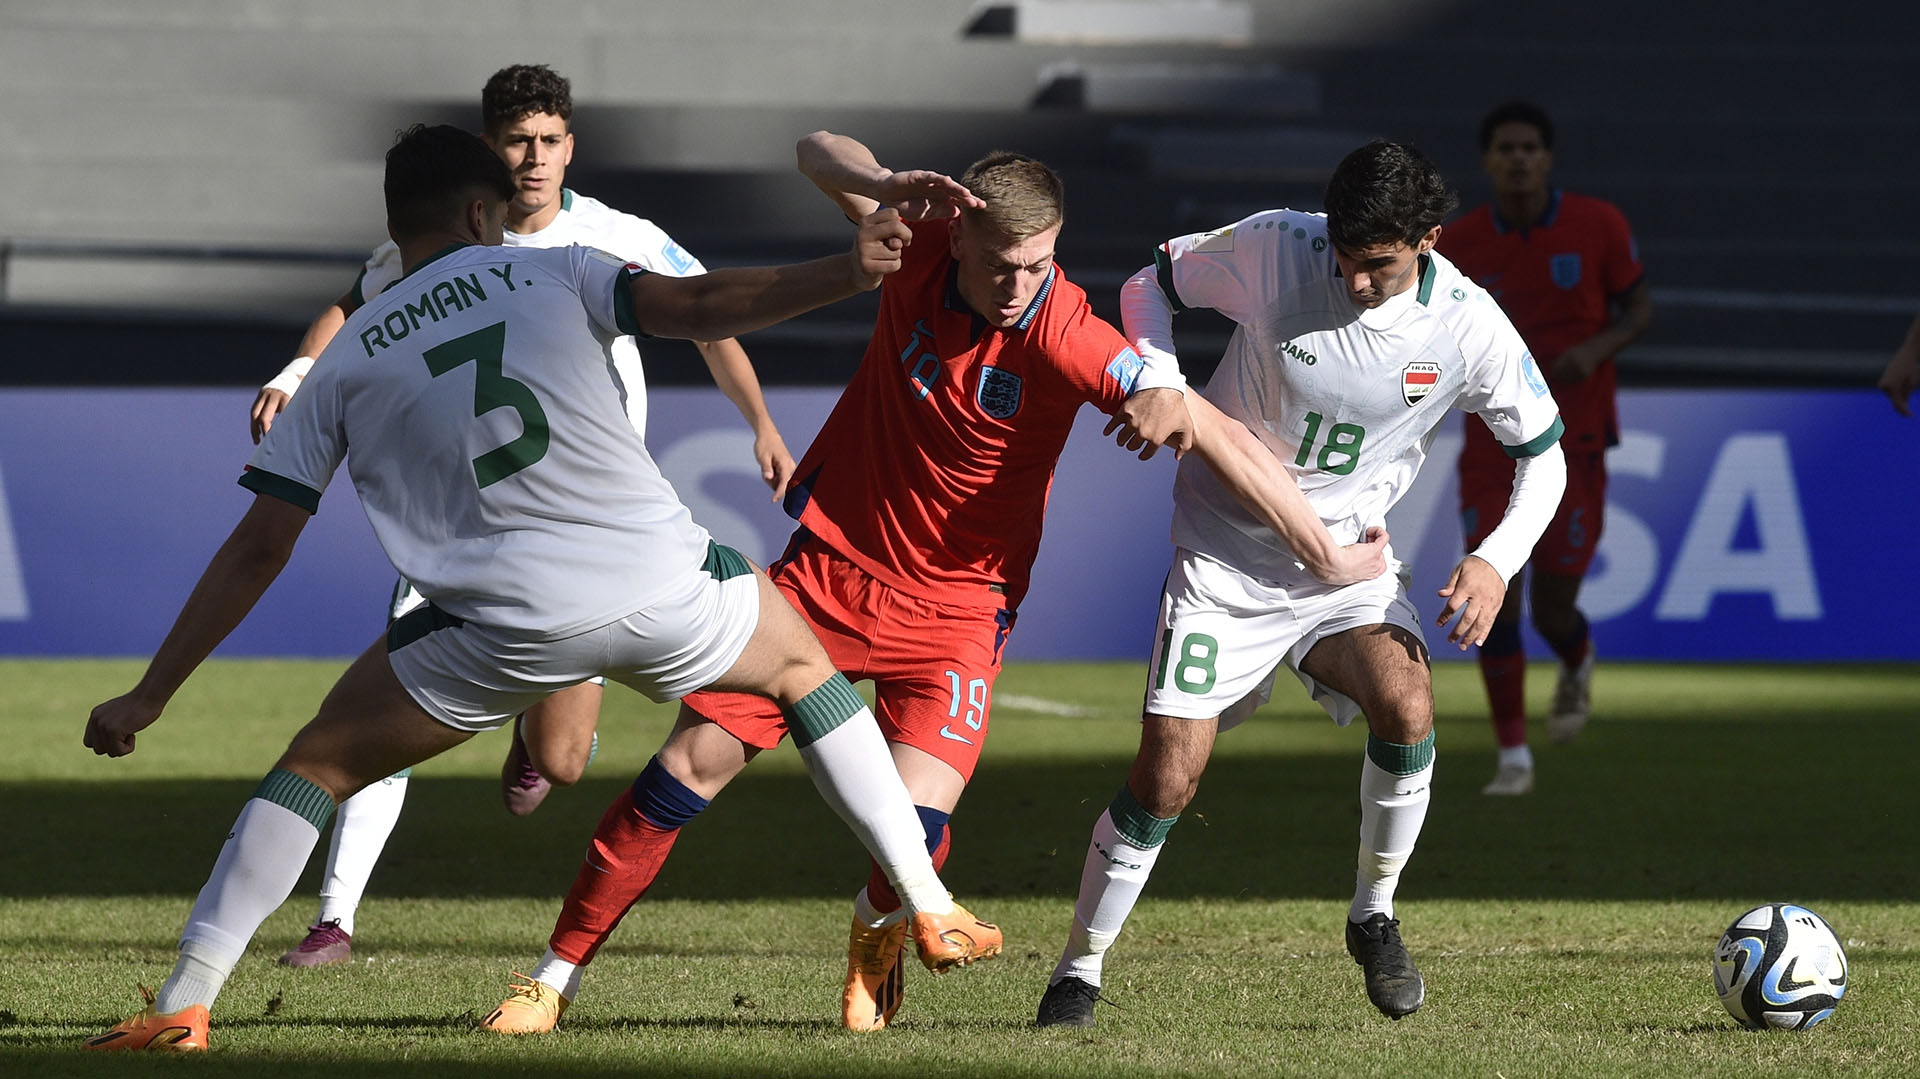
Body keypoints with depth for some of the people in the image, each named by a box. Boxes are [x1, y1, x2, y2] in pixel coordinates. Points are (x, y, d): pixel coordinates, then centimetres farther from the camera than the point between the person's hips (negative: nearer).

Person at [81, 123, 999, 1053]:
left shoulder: (345, 363, 14)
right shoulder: (552, 274, 12)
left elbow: (257, 549, 12)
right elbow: (697, 308, -7)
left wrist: (149, 696, 16)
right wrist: (852, 272, -5)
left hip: (505, 626, 0)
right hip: (656, 581, 0)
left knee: (319, 764, 16)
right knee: (802, 661, 30)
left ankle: (184, 1002, 4)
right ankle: (930, 911, 29)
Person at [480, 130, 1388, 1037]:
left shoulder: (1065, 337, -22)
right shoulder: (922, 248, -11)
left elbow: (1218, 437, -21)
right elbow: (818, 153, -4)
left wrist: (1330, 560, -21)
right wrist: (886, 185, -28)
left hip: (956, 606, -2)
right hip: (832, 563, 2)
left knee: (916, 819, -20)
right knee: (695, 762, -5)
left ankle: (877, 930, 18)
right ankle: (555, 977, 7)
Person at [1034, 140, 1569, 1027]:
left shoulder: (1466, 327, -15)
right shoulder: (1273, 250, -19)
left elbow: (1542, 451, -2)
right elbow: (1151, 283, -2)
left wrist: (1497, 562, -18)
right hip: (1226, 554, -1)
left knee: (1406, 709, -26)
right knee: (1167, 777, -8)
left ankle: (1373, 919, -2)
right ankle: (1078, 975, 10)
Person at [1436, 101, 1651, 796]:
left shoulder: (1598, 227, -6)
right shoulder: (1458, 245, -3)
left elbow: (1640, 308, 4)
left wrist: (1597, 348, -16)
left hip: (1573, 444, -1)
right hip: (1493, 445, 1)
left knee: (1552, 613, -1)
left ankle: (1577, 664, 38)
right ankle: (1512, 756, 2)